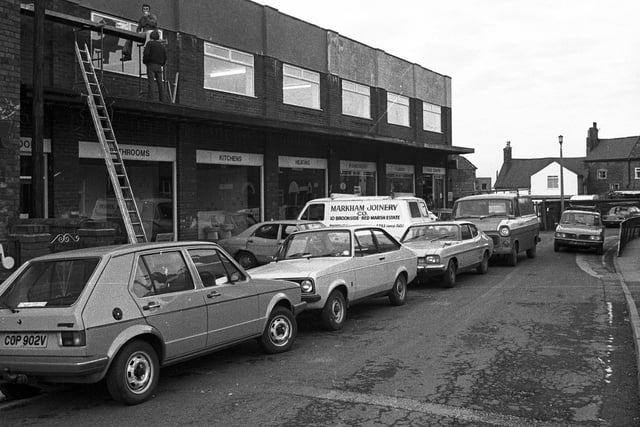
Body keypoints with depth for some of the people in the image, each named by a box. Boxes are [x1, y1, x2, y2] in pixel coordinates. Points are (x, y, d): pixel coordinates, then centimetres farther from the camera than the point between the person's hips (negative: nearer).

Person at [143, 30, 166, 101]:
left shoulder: (150, 43, -2)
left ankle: (150, 99, -17)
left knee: (150, 83, -9)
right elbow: (165, 56, 14)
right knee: (160, 83, 5)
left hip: (151, 64, -5)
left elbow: (146, 54, -11)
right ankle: (162, 100, 1)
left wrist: (145, 62, 2)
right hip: (159, 66, 5)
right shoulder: (162, 45, 14)